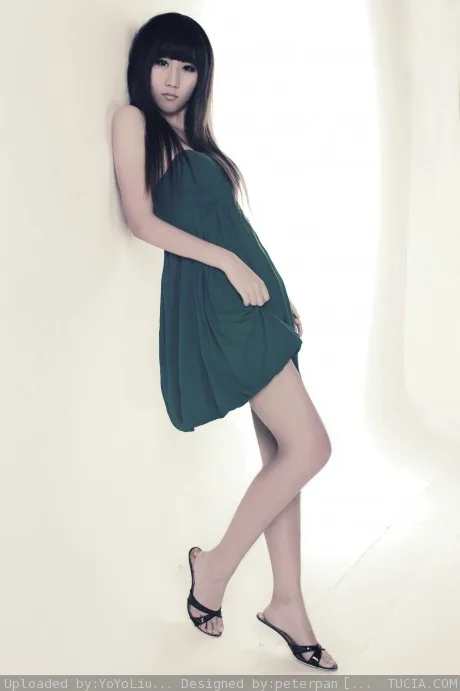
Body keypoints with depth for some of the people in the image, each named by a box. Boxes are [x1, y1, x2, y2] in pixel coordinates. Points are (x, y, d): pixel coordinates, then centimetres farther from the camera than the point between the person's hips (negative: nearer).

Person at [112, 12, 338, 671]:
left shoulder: (194, 135, 20)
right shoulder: (133, 120, -1)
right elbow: (142, 219, -9)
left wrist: (281, 297, 15)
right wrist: (228, 263, -14)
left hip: (252, 297, 8)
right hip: (213, 296, -8)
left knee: (282, 454, 6)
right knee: (309, 448, -11)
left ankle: (287, 603, 16)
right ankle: (214, 569, 4)